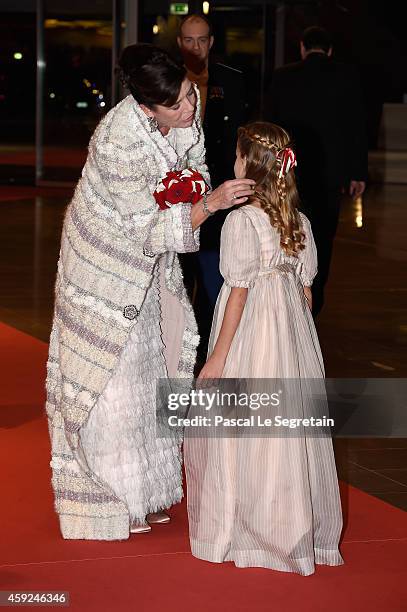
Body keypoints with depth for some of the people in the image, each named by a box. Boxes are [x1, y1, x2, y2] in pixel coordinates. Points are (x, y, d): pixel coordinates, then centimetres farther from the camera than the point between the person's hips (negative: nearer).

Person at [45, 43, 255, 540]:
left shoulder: (187, 107, -15)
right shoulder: (118, 142, -35)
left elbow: (193, 161, 5)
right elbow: (148, 229, -30)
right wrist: (209, 204, -40)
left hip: (149, 261, 8)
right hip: (106, 261, -7)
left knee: (150, 365, 15)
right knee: (111, 375, 1)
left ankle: (144, 492, 29)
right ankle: (110, 501, 15)